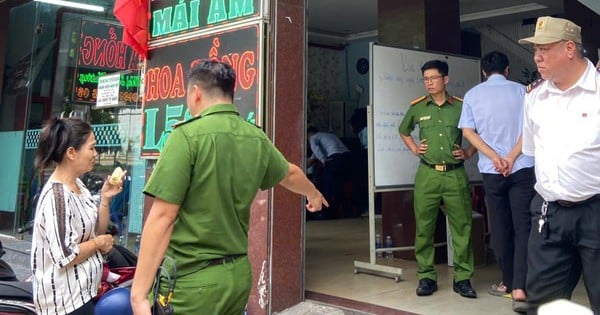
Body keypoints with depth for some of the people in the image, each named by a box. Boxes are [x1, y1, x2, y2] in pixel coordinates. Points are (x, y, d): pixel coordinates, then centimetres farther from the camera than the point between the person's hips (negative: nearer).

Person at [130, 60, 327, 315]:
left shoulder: (188, 135, -16)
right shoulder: (257, 138, 3)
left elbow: (163, 217, -19)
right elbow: (290, 174, 22)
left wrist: (139, 294, -14)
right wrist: (313, 193, 44)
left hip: (193, 280, -6)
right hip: (238, 274, 6)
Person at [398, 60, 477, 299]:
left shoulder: (461, 106, 3)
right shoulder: (417, 107, 6)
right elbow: (403, 130, 24)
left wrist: (469, 153, 3)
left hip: (455, 174, 0)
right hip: (427, 174, 1)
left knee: (461, 226, 2)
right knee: (424, 227, 3)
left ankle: (463, 278, 13)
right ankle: (426, 277, 14)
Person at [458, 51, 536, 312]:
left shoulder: (472, 94, 7)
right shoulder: (521, 90, 5)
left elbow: (468, 132, -2)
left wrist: (494, 157, -7)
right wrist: (511, 157, -9)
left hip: (491, 171, 1)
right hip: (522, 167, -1)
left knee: (500, 227, 11)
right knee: (523, 227, -2)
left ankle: (508, 282, 23)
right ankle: (519, 289, -12)